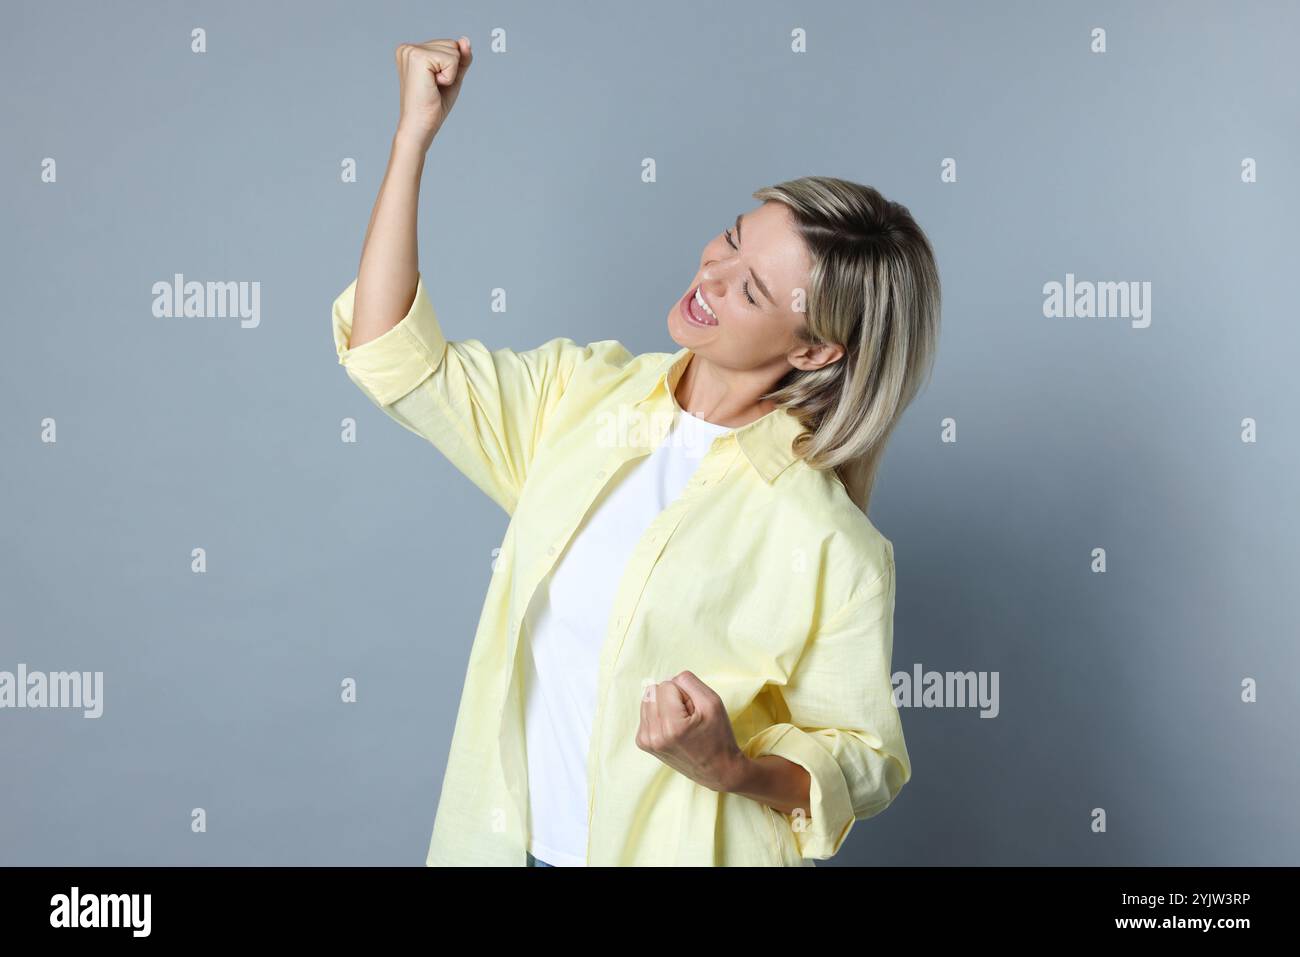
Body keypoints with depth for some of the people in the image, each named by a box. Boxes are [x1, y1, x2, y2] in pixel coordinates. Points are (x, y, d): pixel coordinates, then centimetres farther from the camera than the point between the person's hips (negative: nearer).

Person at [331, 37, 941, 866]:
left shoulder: (831, 547, -20)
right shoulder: (581, 392, -4)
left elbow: (863, 761, -11)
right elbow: (393, 355, -6)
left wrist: (735, 769, -30)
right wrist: (416, 132, -10)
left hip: (682, 851, -4)